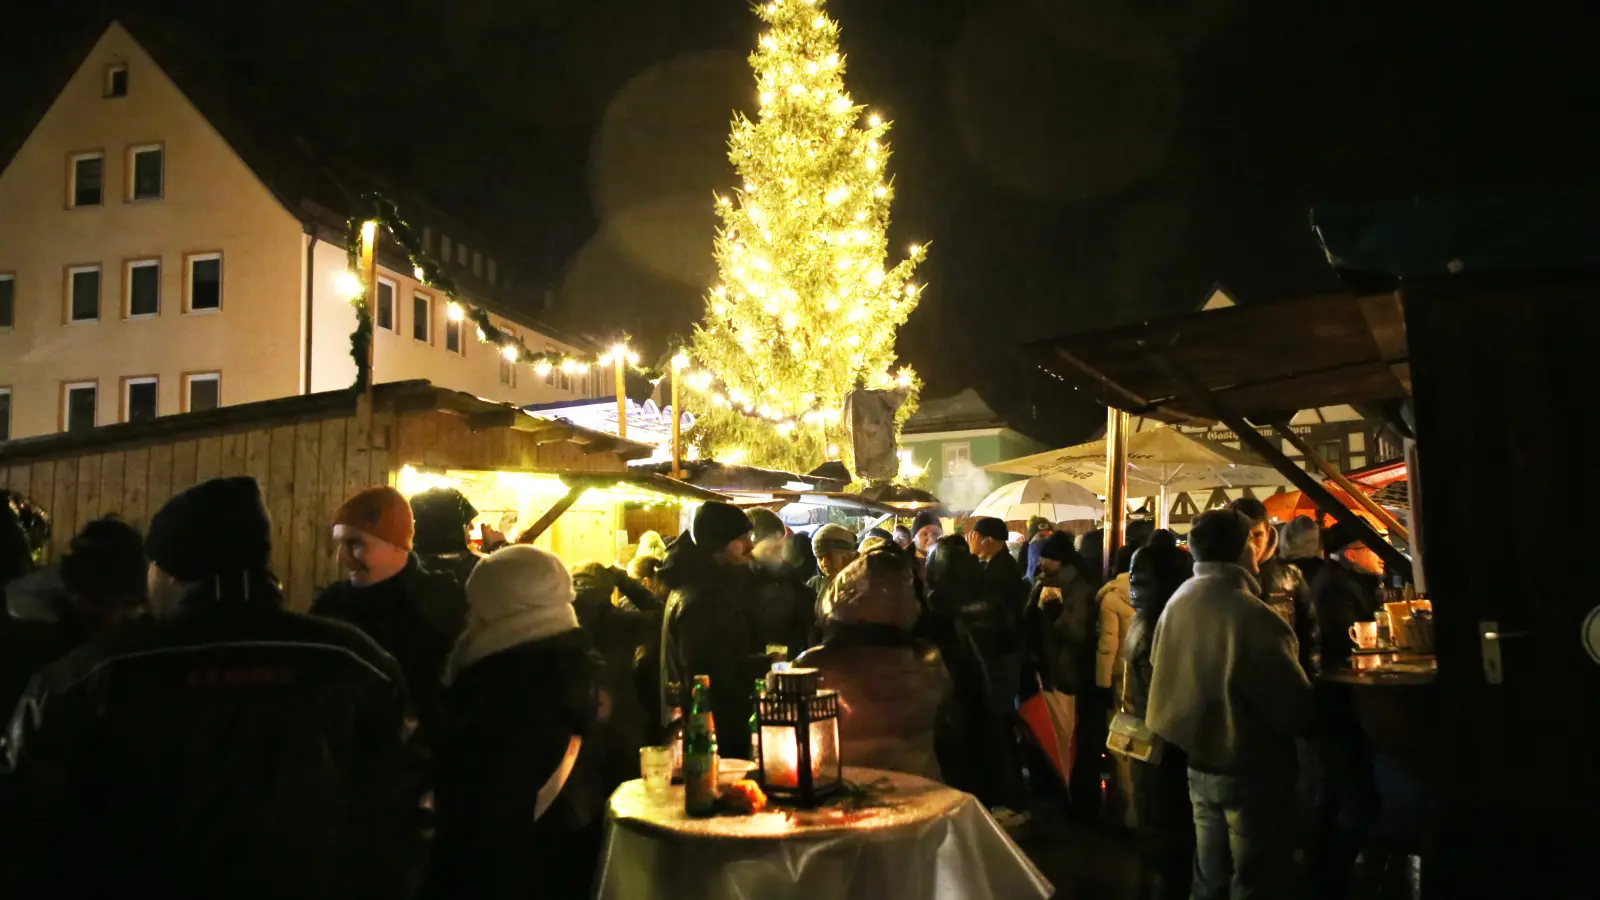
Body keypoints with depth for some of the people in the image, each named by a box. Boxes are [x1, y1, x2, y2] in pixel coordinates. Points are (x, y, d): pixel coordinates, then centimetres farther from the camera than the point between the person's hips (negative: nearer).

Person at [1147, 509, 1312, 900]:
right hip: (1250, 770, -7)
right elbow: (1296, 707, -20)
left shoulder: (1177, 602, -1)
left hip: (1199, 762, 7)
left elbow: (1162, 673, 9)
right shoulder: (1251, 616, -25)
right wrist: (1305, 721, 2)